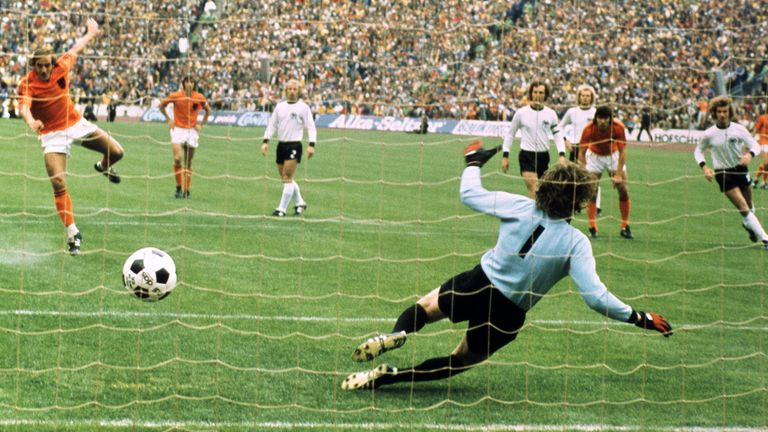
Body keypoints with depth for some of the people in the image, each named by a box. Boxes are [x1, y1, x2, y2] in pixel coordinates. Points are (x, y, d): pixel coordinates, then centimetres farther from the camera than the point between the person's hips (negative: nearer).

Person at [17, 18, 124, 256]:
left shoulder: (61, 68, -8)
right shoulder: (27, 83, -19)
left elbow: (74, 50, 12)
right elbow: (23, 106, -37)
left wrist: (91, 33, 28)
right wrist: (31, 121, -60)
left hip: (76, 124, 4)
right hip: (52, 135, -4)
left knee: (116, 152, -2)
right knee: (59, 184, -15)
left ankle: (104, 166, 38)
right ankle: (72, 233, -5)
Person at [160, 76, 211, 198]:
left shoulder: (199, 98, -1)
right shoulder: (175, 96, -5)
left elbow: (208, 110, 16)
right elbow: (162, 105, 11)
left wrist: (201, 124, 7)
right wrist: (168, 120, 4)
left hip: (192, 131, 1)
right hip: (178, 130, -1)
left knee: (188, 163, 3)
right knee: (177, 159, -17)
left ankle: (186, 190, 10)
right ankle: (179, 187, -4)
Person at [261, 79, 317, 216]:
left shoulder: (303, 107, -2)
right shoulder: (280, 106, 11)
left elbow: (311, 127, -5)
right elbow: (272, 124, 14)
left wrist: (311, 145, -17)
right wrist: (265, 141, 3)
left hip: (294, 145, -5)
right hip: (281, 144, 5)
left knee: (287, 178, -12)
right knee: (285, 178, 10)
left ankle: (282, 209, -11)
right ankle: (300, 203, 26)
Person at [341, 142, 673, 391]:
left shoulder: (519, 207, -8)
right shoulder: (576, 243, -12)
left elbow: (469, 194, 4)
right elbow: (596, 296, -19)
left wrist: (473, 162, 22)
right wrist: (640, 318, -10)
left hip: (477, 286, 0)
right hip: (508, 317, 0)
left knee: (423, 306, 24)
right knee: (463, 361, 20)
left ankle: (398, 333, -14)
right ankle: (387, 377, 1)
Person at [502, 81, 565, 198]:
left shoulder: (551, 114, 2)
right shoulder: (521, 113, -5)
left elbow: (557, 135, 7)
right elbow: (510, 134, 5)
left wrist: (562, 155, -7)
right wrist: (505, 156, 3)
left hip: (544, 156, 4)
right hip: (527, 156, -4)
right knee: (534, 192, -18)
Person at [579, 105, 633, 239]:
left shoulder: (618, 128, -29)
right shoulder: (589, 129, -30)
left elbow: (622, 151, -22)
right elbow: (581, 153, -24)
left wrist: (618, 175, -26)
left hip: (614, 155, 1)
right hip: (595, 156, -1)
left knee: (624, 190, -5)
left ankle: (625, 228, 7)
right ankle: (593, 228, -3)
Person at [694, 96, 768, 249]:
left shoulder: (739, 129, -6)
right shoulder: (709, 134, -7)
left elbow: (755, 145, -4)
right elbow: (698, 151, 7)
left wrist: (749, 155, -27)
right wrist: (705, 167, -11)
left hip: (740, 169, 2)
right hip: (723, 173, -2)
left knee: (749, 206, 12)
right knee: (743, 207, -12)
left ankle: (747, 224, 48)